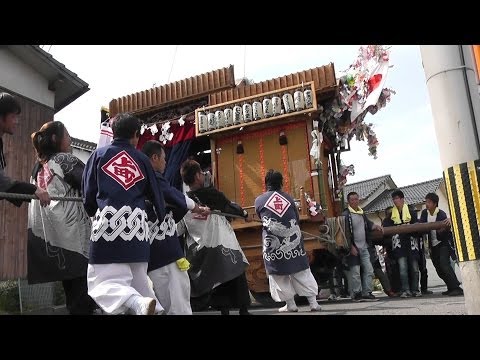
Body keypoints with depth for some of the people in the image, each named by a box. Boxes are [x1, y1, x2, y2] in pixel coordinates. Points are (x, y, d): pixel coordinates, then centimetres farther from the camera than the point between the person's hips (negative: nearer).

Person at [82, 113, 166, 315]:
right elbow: (156, 195, 19)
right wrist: (162, 218, 39)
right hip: (136, 224, 3)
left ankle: (138, 304, -29)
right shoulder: (143, 160, 12)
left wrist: (93, 214, 30)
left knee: (104, 283, -2)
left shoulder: (99, 155, 9)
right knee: (138, 281, 18)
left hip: (108, 222, -3)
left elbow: (88, 193, 9)